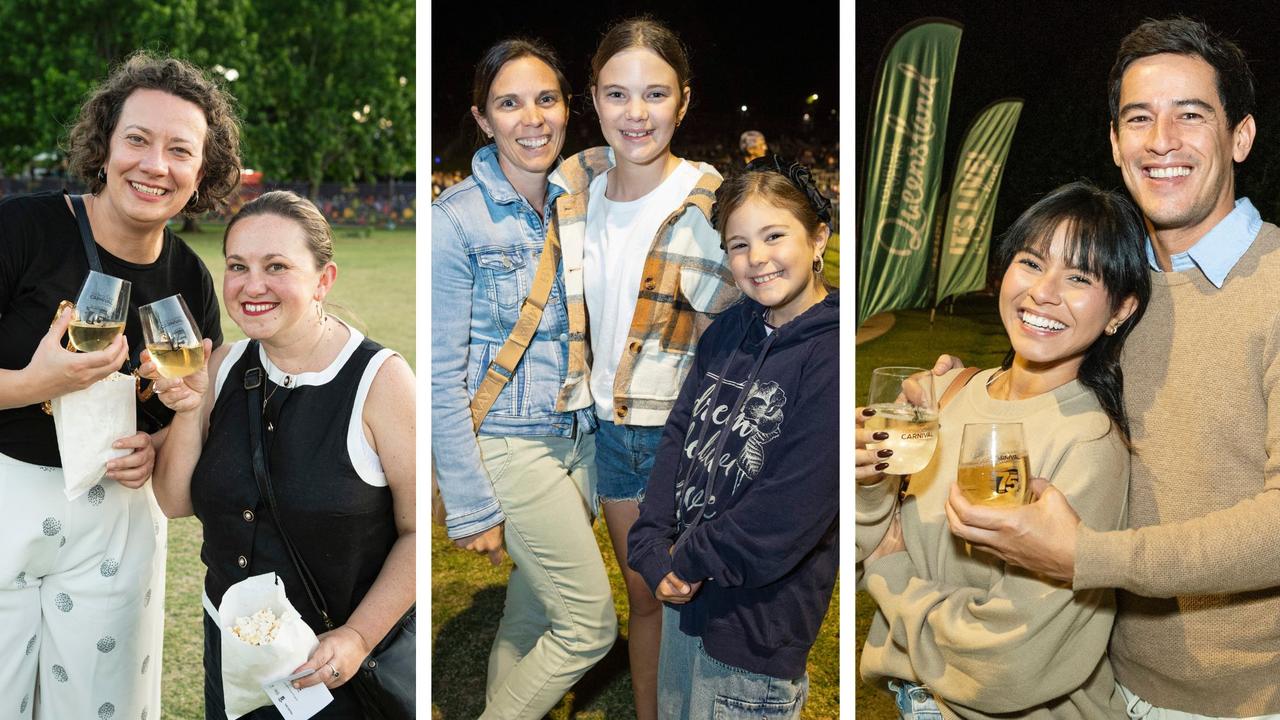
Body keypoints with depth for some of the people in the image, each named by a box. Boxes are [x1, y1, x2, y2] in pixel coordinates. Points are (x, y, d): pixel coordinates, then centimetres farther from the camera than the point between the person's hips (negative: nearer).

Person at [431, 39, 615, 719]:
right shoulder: (456, 219, -14)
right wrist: (472, 507, -15)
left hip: (578, 438, 6)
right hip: (508, 444, -6)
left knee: (531, 617, 15)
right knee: (591, 625, -1)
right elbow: (443, 376, -14)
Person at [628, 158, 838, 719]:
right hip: (683, 597, 7)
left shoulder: (831, 355, -19)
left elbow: (791, 508, -22)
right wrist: (652, 547, -9)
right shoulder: (728, 331, 4)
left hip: (756, 625, -7)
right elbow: (679, 434, 3)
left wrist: (689, 560, -13)